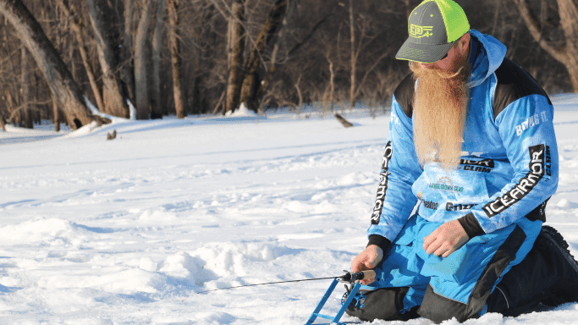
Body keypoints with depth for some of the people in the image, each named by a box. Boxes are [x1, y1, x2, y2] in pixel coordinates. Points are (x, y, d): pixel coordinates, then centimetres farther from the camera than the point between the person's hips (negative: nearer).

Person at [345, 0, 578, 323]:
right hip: (429, 220, 6)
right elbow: (398, 175, 12)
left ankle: (545, 264, -1)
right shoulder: (410, 95, 5)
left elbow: (540, 177, -17)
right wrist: (378, 242, -2)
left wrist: (466, 227, -22)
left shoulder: (512, 93, -16)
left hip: (497, 221, -5)